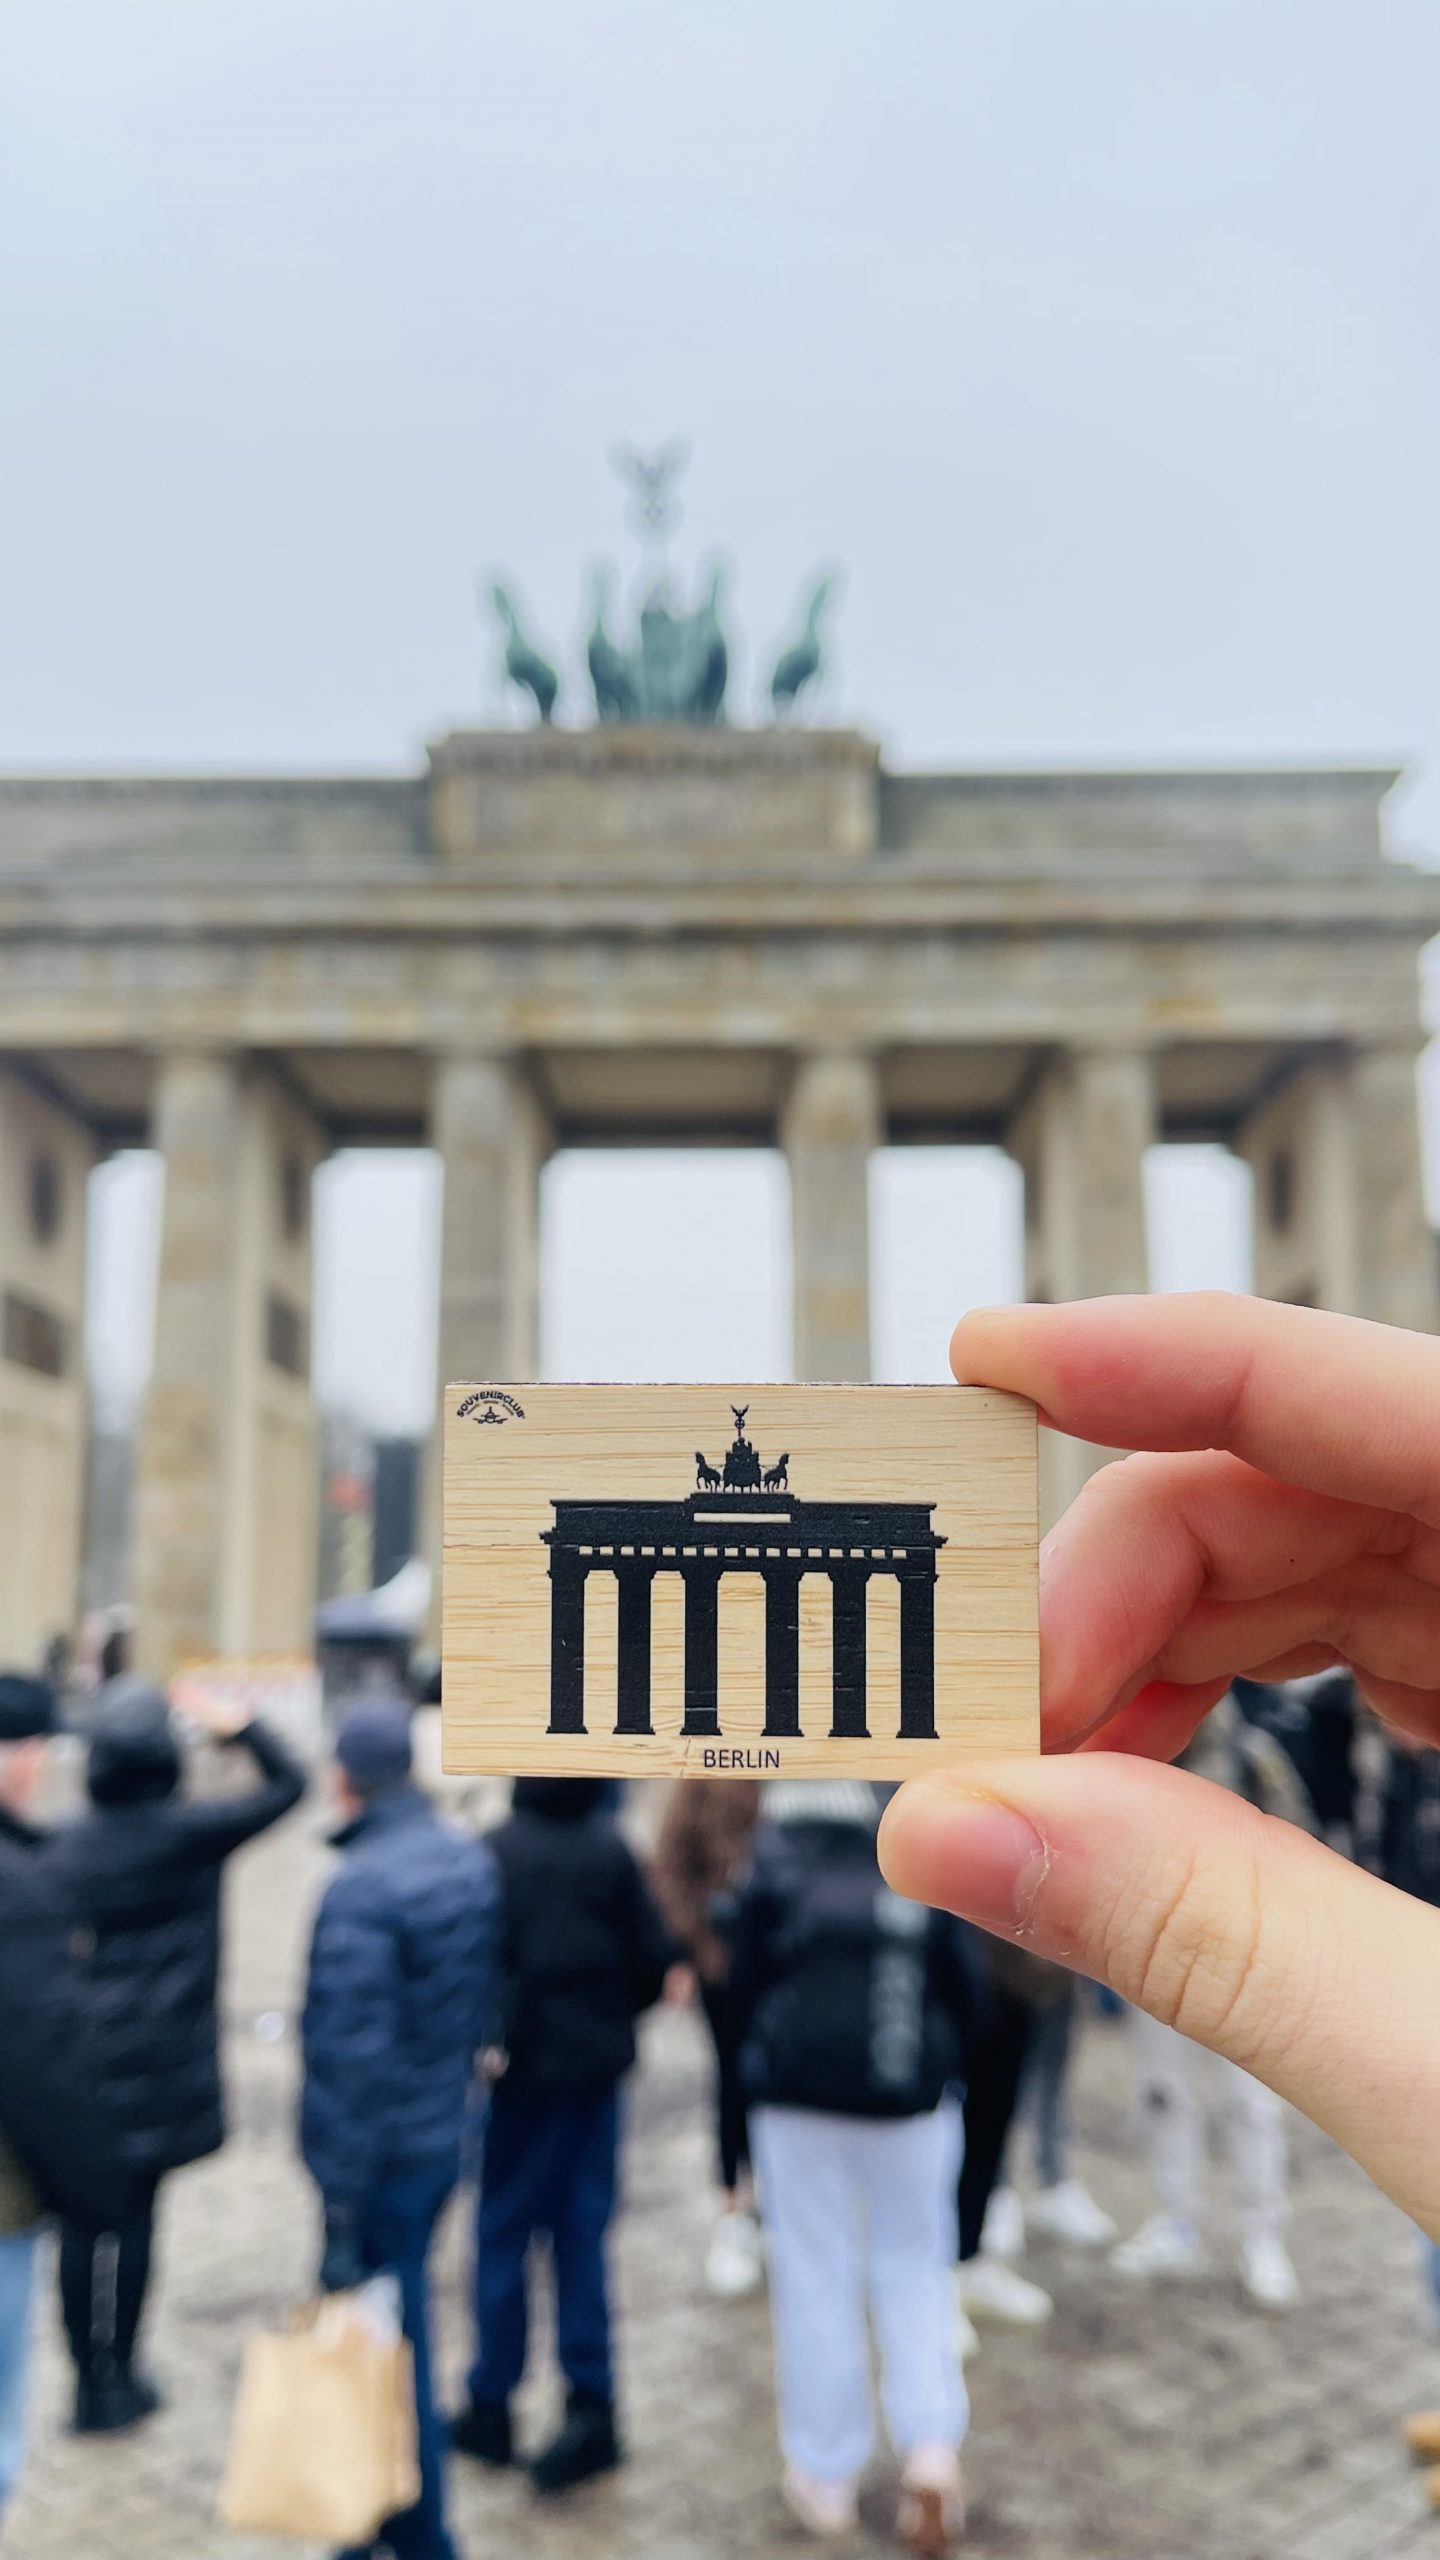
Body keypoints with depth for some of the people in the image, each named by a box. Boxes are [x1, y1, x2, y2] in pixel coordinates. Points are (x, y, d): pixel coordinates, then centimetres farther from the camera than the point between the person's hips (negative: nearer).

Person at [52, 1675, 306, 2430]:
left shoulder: (68, 1843, -5)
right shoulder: (192, 1830, -12)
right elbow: (288, 1784, -2)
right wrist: (239, 1728, 5)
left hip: (82, 2054, 2)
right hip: (162, 2059, -2)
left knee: (81, 2219, 12)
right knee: (135, 2213, 10)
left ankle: (90, 2378, 20)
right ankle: (119, 2376, 20)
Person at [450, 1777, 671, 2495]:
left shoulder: (495, 1853, -15)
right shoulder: (611, 1848, -8)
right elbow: (653, 1956, -4)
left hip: (525, 2065, -2)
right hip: (598, 2061, 3)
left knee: (503, 2232, 12)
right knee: (583, 2234, 12)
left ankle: (491, 2407, 21)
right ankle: (591, 2408, 14)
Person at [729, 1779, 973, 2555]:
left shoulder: (770, 1874, 2)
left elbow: (744, 1993, 3)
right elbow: (959, 1988, 7)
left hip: (800, 2092, -2)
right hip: (913, 2095, 2)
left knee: (816, 2278, 8)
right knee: (914, 2267, 14)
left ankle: (826, 2477, 15)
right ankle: (932, 2445, 0)